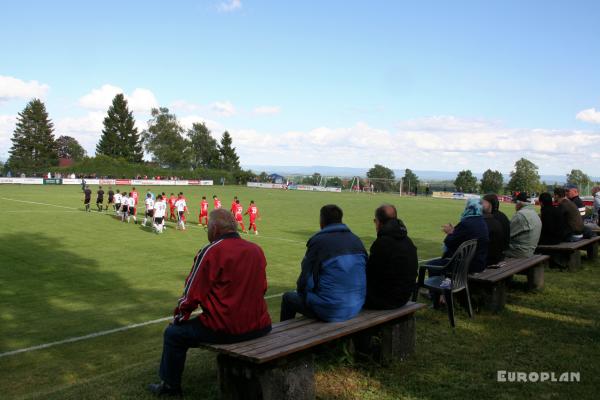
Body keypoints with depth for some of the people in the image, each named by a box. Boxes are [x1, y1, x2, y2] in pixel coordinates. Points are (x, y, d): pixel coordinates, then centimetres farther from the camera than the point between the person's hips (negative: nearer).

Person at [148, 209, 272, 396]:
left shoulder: (211, 251, -12)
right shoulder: (257, 250, 3)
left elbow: (191, 294, -7)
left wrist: (179, 317, 11)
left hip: (224, 329, -6)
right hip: (259, 327, 6)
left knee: (174, 334, 15)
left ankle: (170, 385, 30)